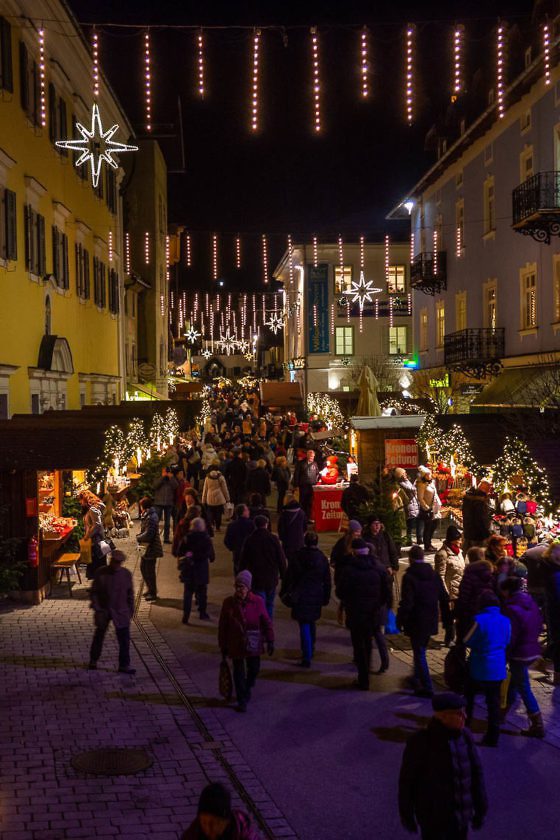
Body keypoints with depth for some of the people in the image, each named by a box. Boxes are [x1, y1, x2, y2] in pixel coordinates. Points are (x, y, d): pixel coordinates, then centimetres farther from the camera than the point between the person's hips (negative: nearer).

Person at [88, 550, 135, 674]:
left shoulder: (126, 574, -4)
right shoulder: (101, 573, -8)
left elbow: (130, 594, 5)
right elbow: (94, 592, -3)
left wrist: (131, 611, 5)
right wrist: (97, 609, -10)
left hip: (121, 612, 1)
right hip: (103, 611, -1)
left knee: (124, 639, -2)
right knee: (99, 636, 16)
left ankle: (124, 665, 8)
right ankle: (93, 660, 34)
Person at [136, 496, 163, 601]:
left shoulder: (151, 517, -23)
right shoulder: (147, 515, 10)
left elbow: (148, 534, -26)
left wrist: (138, 538, -11)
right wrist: (140, 537, 1)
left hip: (151, 548, -10)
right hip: (147, 547, 10)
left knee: (149, 570, 0)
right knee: (143, 567, 20)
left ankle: (153, 593, 11)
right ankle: (150, 589, 32)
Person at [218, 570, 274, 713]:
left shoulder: (257, 601, -8)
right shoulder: (229, 603, -7)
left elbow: (266, 622, -1)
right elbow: (223, 626, 0)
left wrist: (270, 641, -2)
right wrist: (223, 646, 2)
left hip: (253, 645, 0)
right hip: (235, 645, 0)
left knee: (254, 669, 10)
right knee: (239, 672, 5)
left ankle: (248, 688, 41)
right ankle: (242, 701, 18)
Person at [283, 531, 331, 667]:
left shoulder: (297, 557, -8)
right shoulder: (322, 558, -1)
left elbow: (289, 578, -5)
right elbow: (327, 581, 4)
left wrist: (285, 592, 5)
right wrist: (326, 597, 12)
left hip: (300, 597, -3)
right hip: (316, 596, 3)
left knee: (304, 627, -3)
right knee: (311, 623, 21)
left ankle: (307, 657, -8)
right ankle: (310, 651, 33)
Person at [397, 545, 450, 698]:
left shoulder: (409, 577, -16)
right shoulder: (434, 575, 4)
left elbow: (406, 603, -19)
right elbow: (444, 599, 9)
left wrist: (400, 620, -6)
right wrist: (445, 619, 17)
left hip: (416, 622, -6)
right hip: (431, 622, 6)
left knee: (419, 654, 1)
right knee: (420, 650, 22)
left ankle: (427, 687, 0)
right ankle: (417, 679, 36)